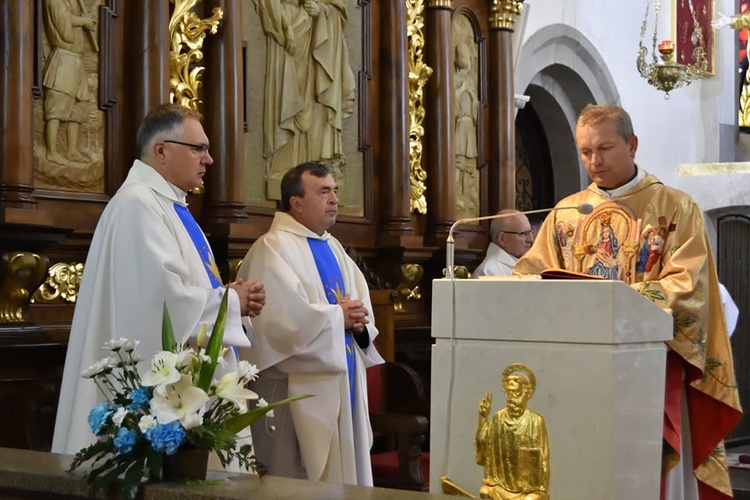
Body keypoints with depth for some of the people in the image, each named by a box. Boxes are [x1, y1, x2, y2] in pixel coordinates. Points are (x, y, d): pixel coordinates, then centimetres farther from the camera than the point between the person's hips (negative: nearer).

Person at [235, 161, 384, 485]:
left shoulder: (333, 247, 15)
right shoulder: (274, 247, -12)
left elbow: (362, 299, 15)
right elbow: (281, 315, -23)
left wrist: (359, 317, -8)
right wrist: (338, 316, -13)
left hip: (342, 379, 9)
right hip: (302, 389, -8)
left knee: (346, 470, 13)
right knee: (305, 478, -1)